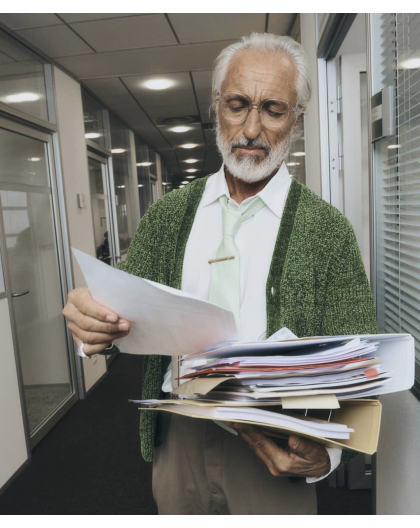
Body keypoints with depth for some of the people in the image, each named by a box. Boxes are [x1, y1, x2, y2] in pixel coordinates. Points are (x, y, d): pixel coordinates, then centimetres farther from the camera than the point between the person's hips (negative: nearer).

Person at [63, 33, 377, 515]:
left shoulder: (329, 230, -9)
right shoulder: (167, 214, 0)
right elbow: (123, 309, 0)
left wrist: (325, 450, -25)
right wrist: (92, 317, -22)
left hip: (271, 454, -2)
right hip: (175, 436, 3)